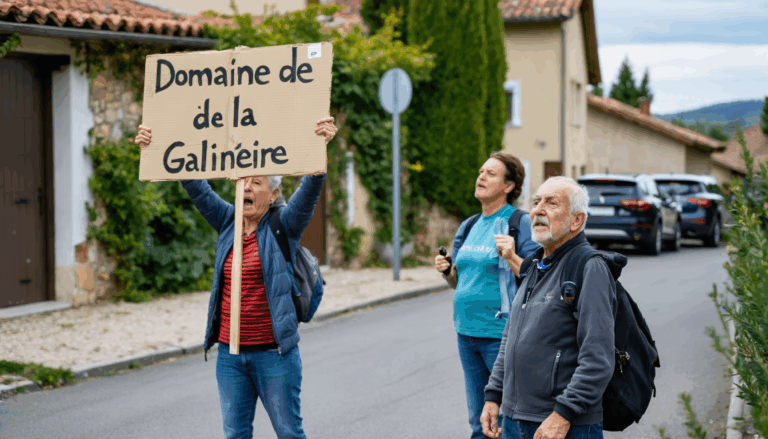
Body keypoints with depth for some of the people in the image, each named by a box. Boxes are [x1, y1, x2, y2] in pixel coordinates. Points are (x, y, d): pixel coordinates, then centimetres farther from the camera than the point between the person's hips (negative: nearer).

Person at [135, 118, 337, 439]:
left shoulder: (284, 225, -3)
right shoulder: (228, 222, 8)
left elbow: (310, 189, -17)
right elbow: (195, 187, 6)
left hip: (273, 352, -4)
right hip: (229, 352, 5)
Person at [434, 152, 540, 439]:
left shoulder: (520, 224, -8)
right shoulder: (469, 226, 14)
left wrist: (511, 258, -26)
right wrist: (446, 270, 2)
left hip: (502, 334, -7)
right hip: (467, 332, 7)